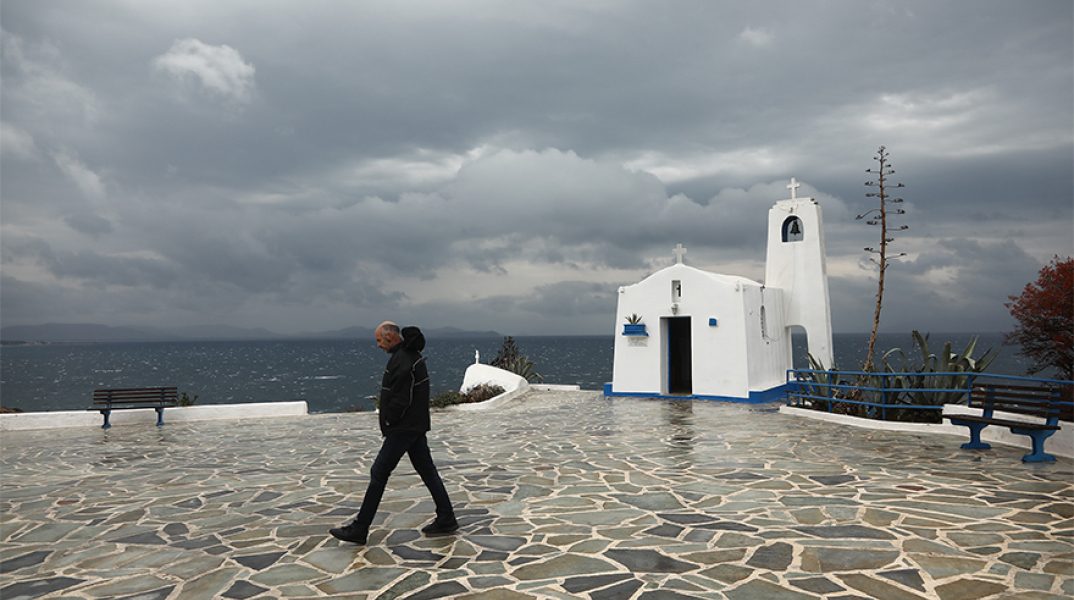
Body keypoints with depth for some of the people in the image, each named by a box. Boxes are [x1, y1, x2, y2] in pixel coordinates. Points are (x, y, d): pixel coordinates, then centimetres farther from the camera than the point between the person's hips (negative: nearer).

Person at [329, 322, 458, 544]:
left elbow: (400, 398, -23)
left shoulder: (401, 359, -19)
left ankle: (359, 529, 5)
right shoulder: (412, 355, 13)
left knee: (379, 474, -3)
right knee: (427, 470, 13)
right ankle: (446, 519, 18)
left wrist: (389, 420, -8)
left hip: (402, 429, -10)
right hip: (416, 427, 10)